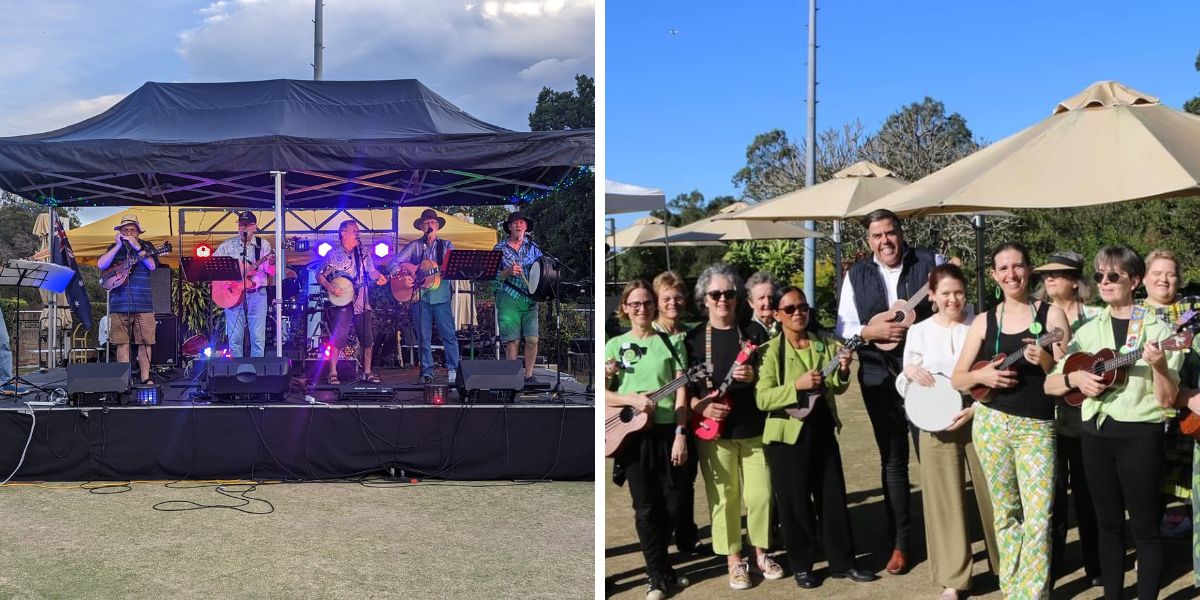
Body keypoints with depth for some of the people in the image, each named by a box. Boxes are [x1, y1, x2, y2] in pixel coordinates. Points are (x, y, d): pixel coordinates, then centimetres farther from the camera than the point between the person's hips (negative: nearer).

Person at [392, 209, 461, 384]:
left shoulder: (446, 245, 11)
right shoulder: (414, 246, 9)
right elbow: (394, 262, 2)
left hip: (441, 295, 0)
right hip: (420, 295, 0)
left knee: (449, 334, -4)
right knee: (423, 336, 4)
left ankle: (453, 370, 3)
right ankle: (427, 371, 12)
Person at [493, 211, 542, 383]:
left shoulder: (532, 247, 11)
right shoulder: (500, 248, 5)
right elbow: (494, 275, 1)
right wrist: (509, 272, -17)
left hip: (530, 298, 2)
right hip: (508, 298, -2)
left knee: (532, 338, -5)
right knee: (512, 339, -3)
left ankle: (529, 375, 7)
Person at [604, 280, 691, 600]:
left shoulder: (671, 342, 5)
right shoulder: (615, 345, 5)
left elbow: (681, 391, 0)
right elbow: (602, 393, 1)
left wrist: (680, 434, -8)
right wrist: (632, 399, -17)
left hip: (668, 431, 1)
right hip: (633, 433, 0)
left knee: (672, 503, 5)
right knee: (646, 508, 3)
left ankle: (659, 566, 28)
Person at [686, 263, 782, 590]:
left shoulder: (752, 333, 5)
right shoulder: (693, 338, 2)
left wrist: (754, 376, -13)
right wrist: (700, 406, -15)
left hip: (754, 427, 1)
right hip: (715, 431, -1)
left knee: (760, 494, 3)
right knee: (724, 497, 2)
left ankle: (760, 552, 23)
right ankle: (734, 560, 16)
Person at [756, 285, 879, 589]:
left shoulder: (825, 344, 4)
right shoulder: (771, 350, -10)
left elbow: (837, 388, 8)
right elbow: (762, 399, -16)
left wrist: (843, 372, -12)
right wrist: (797, 385, -27)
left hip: (822, 429, 4)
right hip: (788, 434, -4)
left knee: (834, 497, 10)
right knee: (795, 502, 5)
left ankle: (842, 562, 23)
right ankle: (801, 566, 19)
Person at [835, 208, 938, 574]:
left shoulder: (930, 263, -2)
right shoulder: (856, 275, 4)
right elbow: (843, 328, 3)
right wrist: (872, 331, -14)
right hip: (880, 377, 2)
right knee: (893, 460, 11)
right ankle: (900, 544, 21)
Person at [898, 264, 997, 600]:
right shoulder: (919, 332, 3)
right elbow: (905, 388, 6)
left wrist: (977, 408, -14)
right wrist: (910, 371, -16)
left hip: (981, 419, -1)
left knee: (992, 493, 5)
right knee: (945, 498, 4)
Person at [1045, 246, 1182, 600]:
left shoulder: (1158, 329, -5)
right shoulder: (1088, 331, 7)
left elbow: (1167, 400, -10)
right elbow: (1049, 385, 8)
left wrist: (1159, 365, -27)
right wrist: (1075, 377, -12)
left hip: (1140, 435, -4)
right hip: (1096, 434, 4)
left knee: (1145, 527, 3)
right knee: (1109, 524, 13)